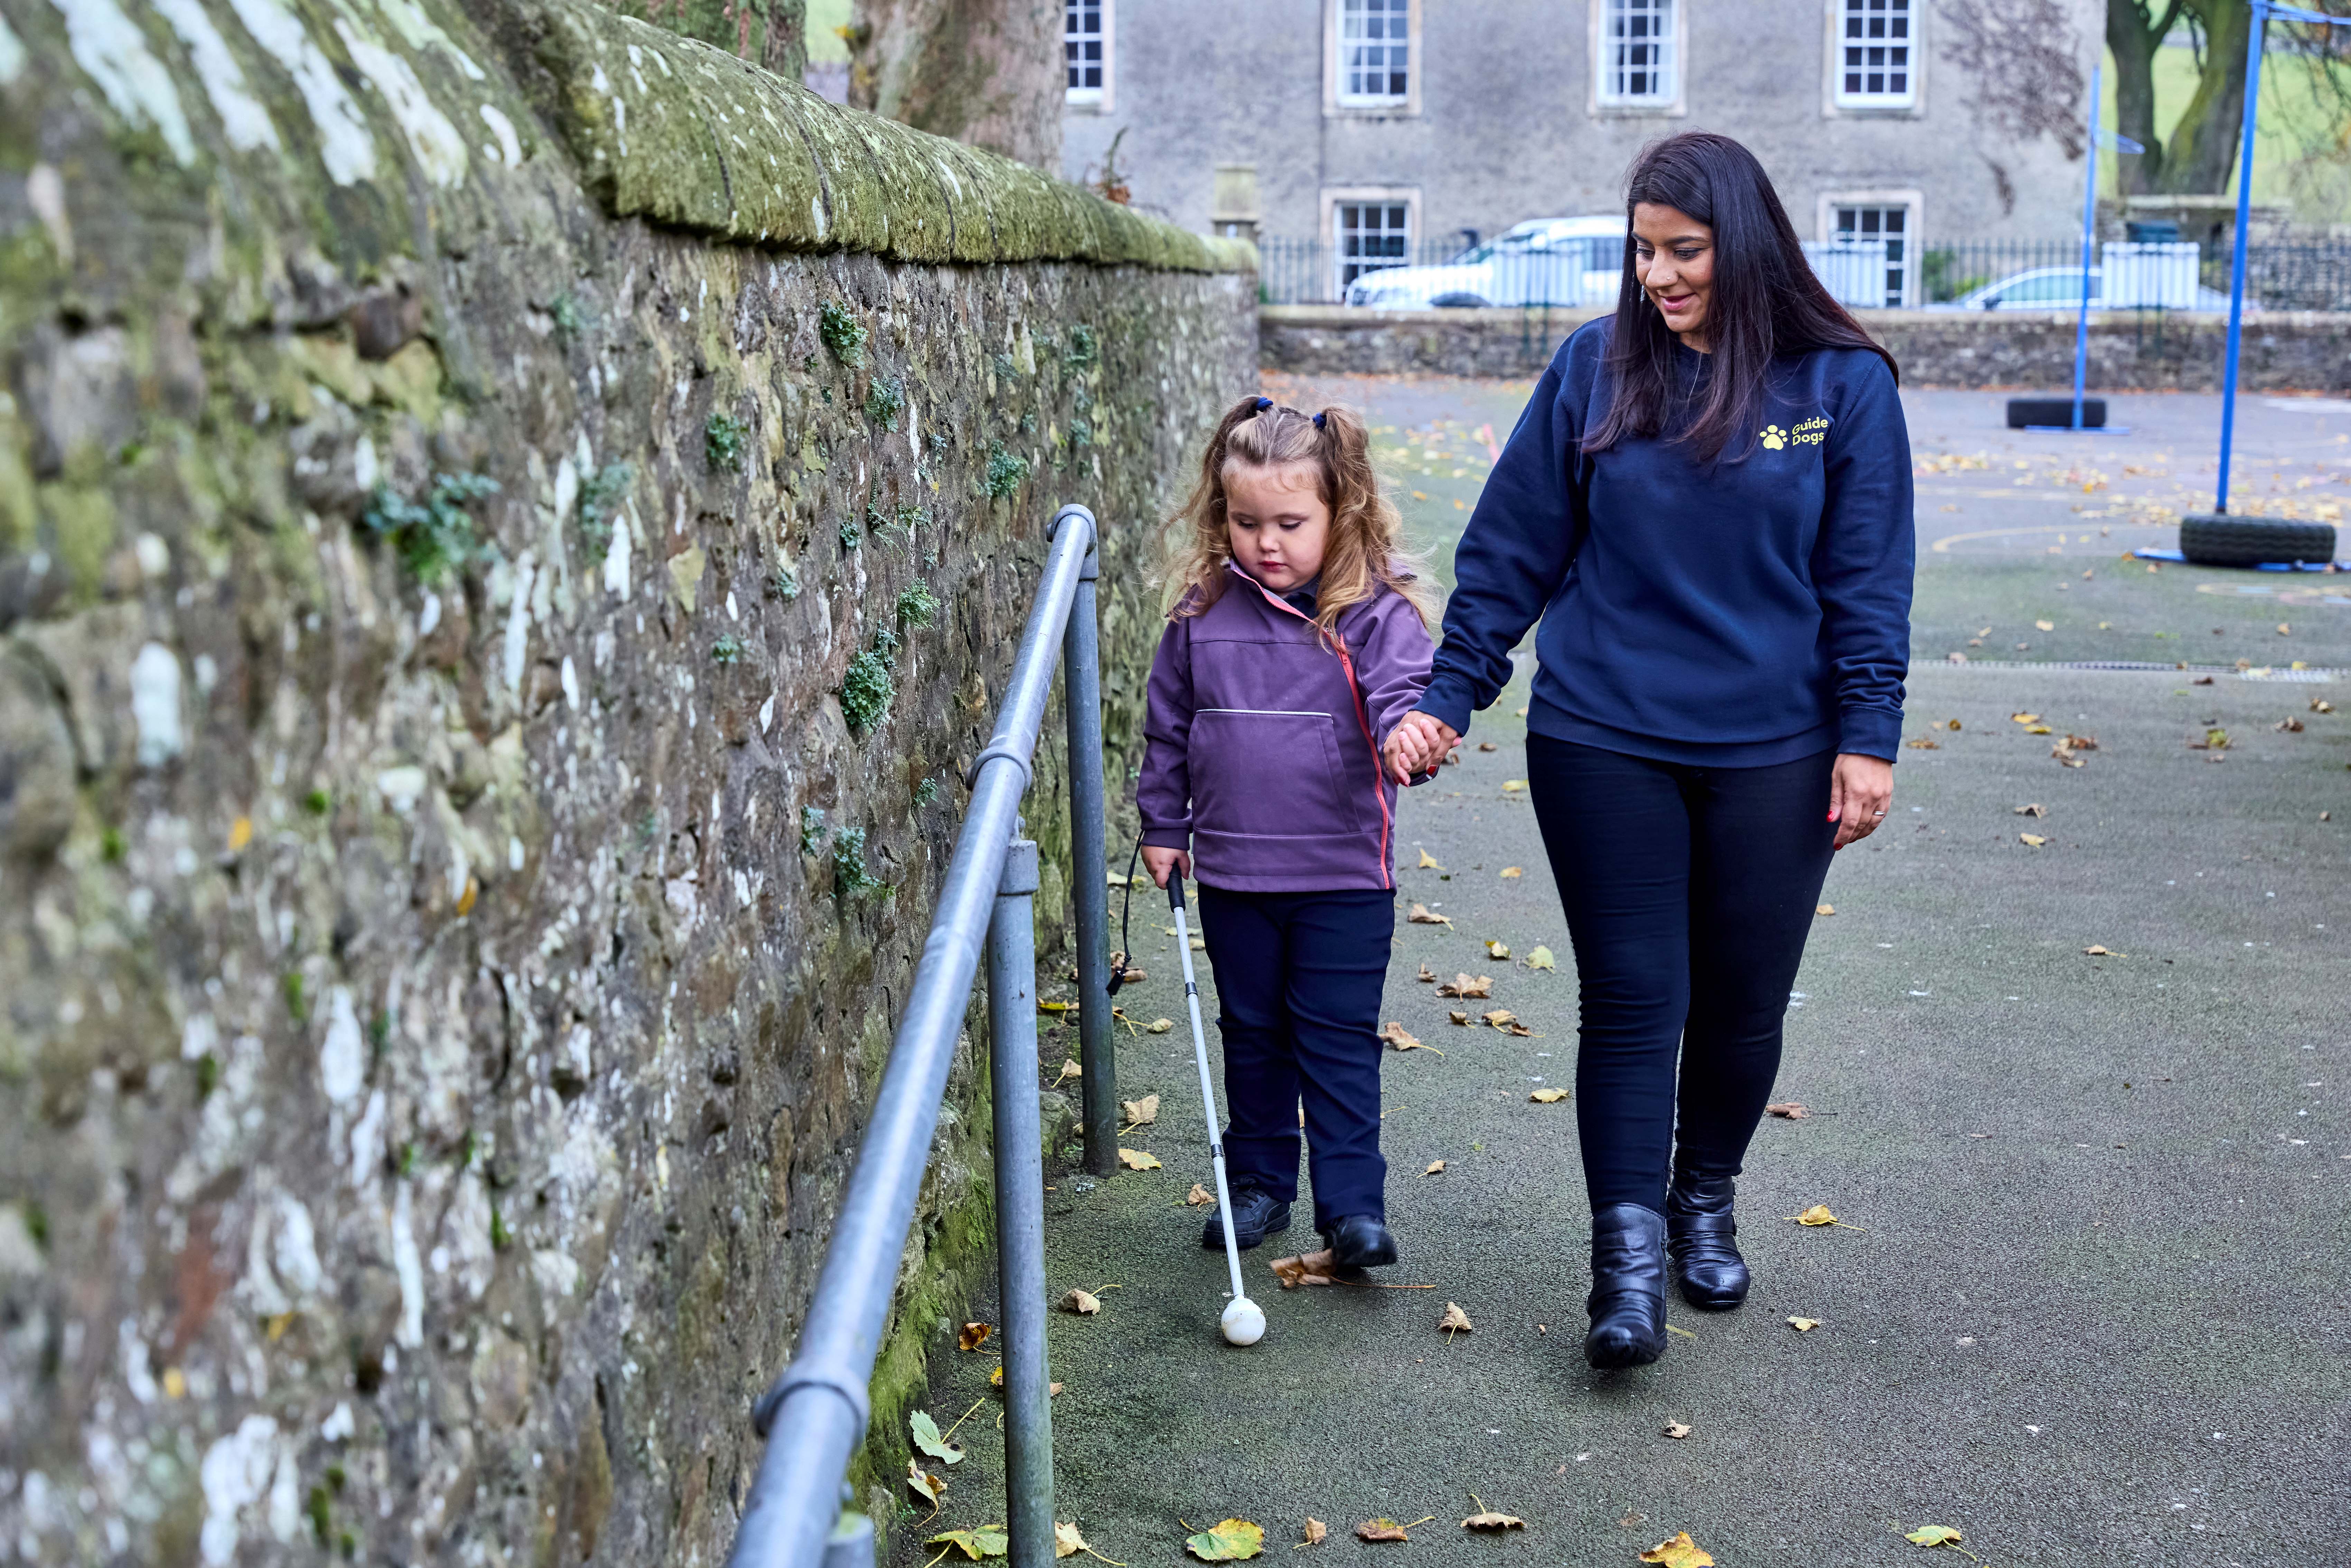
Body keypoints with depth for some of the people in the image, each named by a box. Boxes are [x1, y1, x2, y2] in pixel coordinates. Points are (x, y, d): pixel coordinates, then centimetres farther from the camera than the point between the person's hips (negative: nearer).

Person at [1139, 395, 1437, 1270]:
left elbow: (1404, 692, -19)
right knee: (1252, 1034, 16)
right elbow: (1168, 724, 11)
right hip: (1232, 871, 4)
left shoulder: (1374, 611, -9)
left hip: (1343, 875, -3)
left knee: (1339, 1041, 1)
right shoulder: (1201, 612, 1)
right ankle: (1259, 1183, 30)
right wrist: (1163, 824, 14)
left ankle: (1352, 1206, 6)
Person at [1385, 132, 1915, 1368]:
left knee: (1743, 1002, 12)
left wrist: (1868, 738, -4)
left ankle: (1705, 1199, 34)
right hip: (1603, 744, 0)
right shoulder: (1595, 367, 0)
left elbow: (1867, 579, 1)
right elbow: (1512, 548, 3)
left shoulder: (1841, 382, -2)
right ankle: (1628, 1260, 6)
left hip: (1772, 754, 1)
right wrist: (1448, 698, -1)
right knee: (1631, 1000, 0)